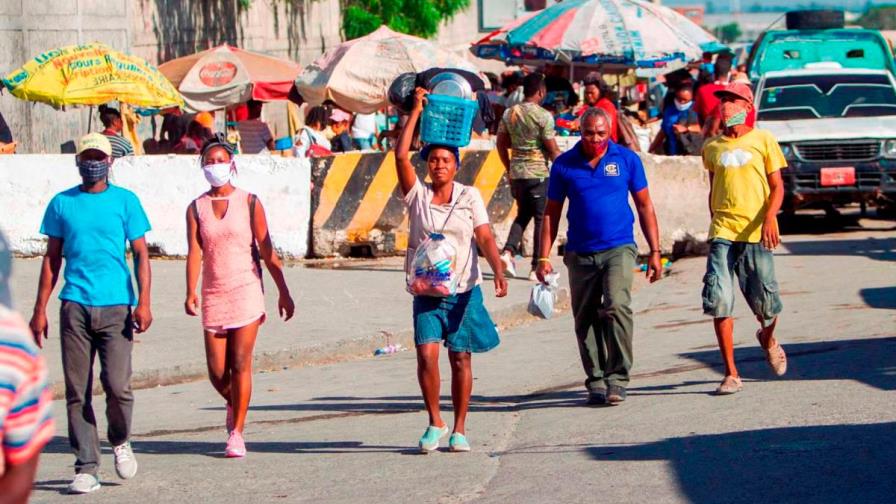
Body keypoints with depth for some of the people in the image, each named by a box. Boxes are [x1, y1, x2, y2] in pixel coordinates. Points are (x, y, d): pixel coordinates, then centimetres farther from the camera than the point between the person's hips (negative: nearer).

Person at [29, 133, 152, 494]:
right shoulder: (62, 203, 10)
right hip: (75, 307, 2)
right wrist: (40, 310, 8)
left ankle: (120, 442, 18)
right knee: (77, 391, -1)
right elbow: (52, 259, 14)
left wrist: (143, 302, -6)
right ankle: (86, 468, 5)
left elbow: (141, 254, 5)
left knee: (117, 384, -10)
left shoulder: (125, 201, 6)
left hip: (116, 306, -2)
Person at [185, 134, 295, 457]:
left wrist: (283, 291, 1)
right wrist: (190, 292, -18)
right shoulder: (196, 208, 6)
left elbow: (266, 250, 3)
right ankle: (234, 404, 34)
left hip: (246, 291, -2)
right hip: (214, 295, 2)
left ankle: (237, 432, 1)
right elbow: (194, 252, -4)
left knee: (241, 364, -7)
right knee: (217, 370, 1)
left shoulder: (249, 202, 2)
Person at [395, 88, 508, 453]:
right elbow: (401, 155, -9)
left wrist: (498, 272, -18)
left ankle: (459, 429, 10)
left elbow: (484, 237, -3)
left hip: (464, 290, 0)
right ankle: (435, 423, 2)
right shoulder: (417, 195, 3)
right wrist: (416, 111, -7)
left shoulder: (469, 197, 4)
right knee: (426, 353, -13)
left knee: (460, 358, 1)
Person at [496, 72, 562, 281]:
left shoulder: (510, 113, 5)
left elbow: (501, 144, 11)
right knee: (542, 219, 5)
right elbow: (553, 150, -11)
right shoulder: (543, 116, -12)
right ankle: (537, 267, 6)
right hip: (539, 174, -6)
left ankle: (508, 252, -1)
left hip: (517, 172, 6)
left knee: (523, 214, 20)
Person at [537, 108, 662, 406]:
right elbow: (552, 213, 10)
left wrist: (655, 251, 5)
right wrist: (544, 257, 4)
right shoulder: (564, 165, 4)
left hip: (618, 249, -2)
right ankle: (596, 381, 20)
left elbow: (644, 206, 9)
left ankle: (617, 379, -16)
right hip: (580, 255, 2)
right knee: (585, 320, 6)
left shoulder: (627, 160, 3)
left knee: (617, 307, -21)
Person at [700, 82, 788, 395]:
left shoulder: (763, 140, 4)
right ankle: (731, 375, -5)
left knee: (765, 303, 1)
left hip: (756, 233, -2)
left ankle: (767, 339, 38)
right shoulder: (712, 147, 12)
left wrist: (769, 219, -14)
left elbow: (777, 187, 2)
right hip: (722, 234, 2)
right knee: (718, 302, -11)